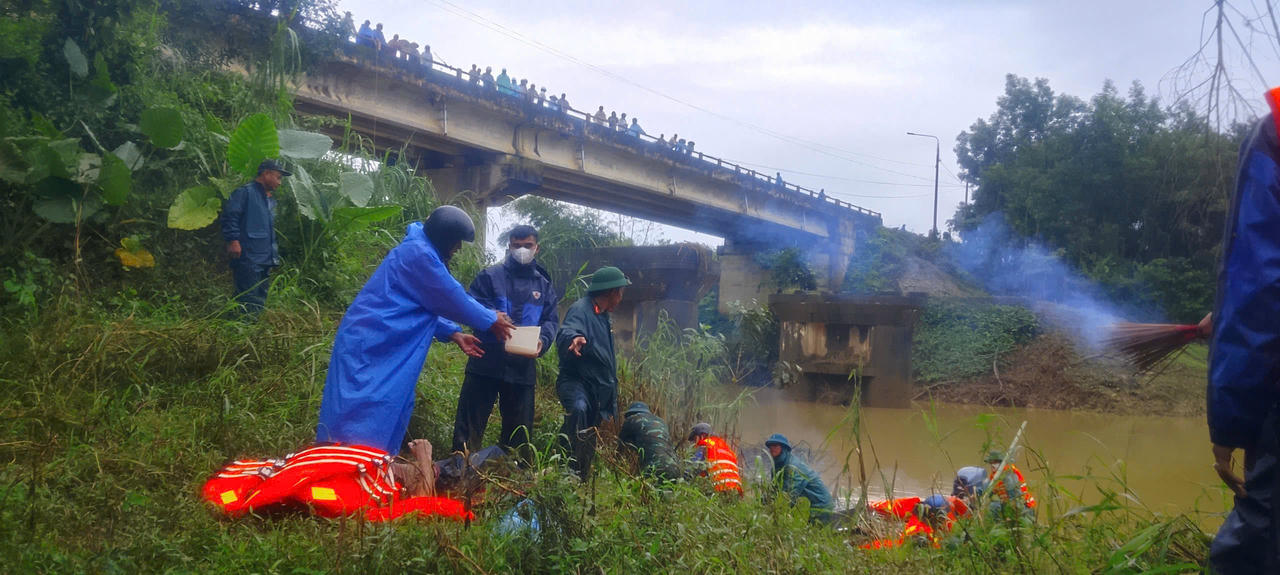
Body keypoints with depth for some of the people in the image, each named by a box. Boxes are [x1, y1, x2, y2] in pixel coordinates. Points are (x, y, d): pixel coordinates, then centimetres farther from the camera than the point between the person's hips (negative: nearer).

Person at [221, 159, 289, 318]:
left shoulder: (271, 200, 22)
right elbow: (230, 215, -14)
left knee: (261, 299, 12)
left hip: (266, 260, 9)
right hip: (248, 258, -9)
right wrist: (233, 240, -21)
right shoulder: (245, 192, -6)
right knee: (249, 300, -11)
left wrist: (274, 253, 24)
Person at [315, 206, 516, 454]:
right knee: (362, 427, -12)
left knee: (388, 422, 10)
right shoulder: (419, 255, -16)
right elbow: (454, 301, -11)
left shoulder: (420, 252, 18)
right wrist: (492, 320, 3)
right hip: (369, 348, -11)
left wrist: (454, 334, 16)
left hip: (387, 351, 11)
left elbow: (426, 307, 24)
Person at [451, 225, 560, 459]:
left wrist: (542, 341, -12)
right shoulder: (490, 275, 5)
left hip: (523, 367, 3)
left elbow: (551, 321, 9)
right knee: (470, 422, -3)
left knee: (518, 427, 11)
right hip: (486, 362, -3)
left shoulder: (544, 285, 15)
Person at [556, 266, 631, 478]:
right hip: (575, 381, -10)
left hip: (597, 390, 10)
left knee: (588, 446, 12)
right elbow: (565, 334, -35)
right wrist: (573, 339, -58)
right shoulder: (581, 309, -13)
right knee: (579, 408, -39)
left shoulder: (603, 317, 18)